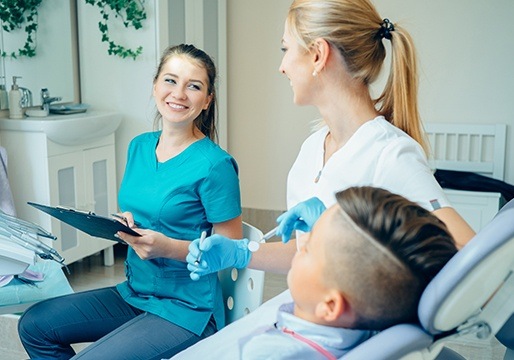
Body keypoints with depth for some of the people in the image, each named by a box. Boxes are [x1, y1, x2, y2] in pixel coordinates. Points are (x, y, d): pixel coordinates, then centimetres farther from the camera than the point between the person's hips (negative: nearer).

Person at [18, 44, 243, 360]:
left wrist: (168, 247, -27)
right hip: (134, 293, 7)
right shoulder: (139, 146, 5)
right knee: (35, 325, 4)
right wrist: (122, 225, -6)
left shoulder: (214, 164, -17)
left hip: (185, 308, -7)